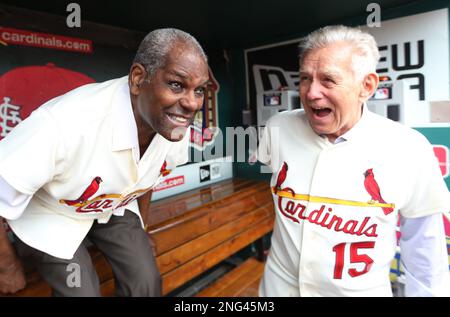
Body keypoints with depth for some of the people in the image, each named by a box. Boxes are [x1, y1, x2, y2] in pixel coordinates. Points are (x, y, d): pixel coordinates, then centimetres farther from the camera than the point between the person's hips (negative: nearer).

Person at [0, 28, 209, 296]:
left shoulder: (175, 125, -20)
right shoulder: (65, 124, -40)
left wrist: (141, 227, 15)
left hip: (114, 206, 4)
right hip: (51, 215, -3)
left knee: (147, 284, -2)